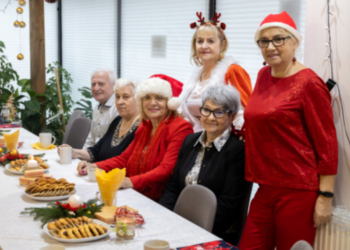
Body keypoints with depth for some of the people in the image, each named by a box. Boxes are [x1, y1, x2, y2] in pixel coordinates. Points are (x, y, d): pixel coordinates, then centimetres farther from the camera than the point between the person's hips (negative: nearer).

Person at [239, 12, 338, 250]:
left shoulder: (309, 83, -10)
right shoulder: (263, 76, 10)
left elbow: (327, 144, -11)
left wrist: (325, 197, -13)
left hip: (297, 192, -6)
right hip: (266, 190, 6)